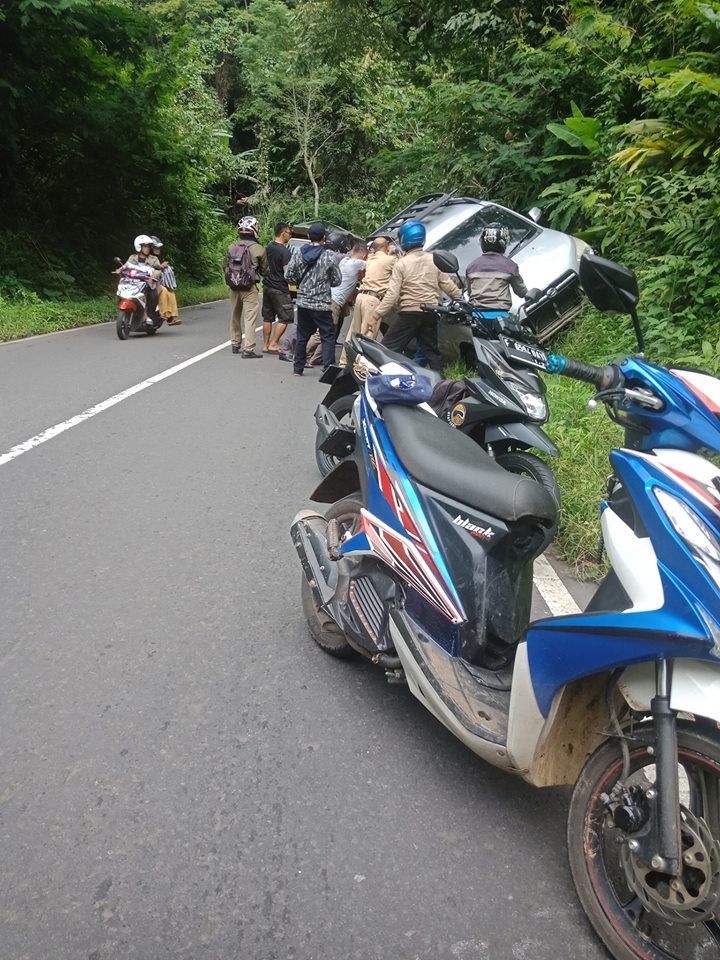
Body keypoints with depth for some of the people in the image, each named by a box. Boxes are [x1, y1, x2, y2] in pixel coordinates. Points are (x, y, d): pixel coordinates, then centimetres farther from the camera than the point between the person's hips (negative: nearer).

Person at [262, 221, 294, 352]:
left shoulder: (268, 248, 8)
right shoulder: (284, 250, -15)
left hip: (267, 286, 8)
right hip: (280, 289, -8)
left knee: (267, 318, 13)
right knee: (285, 318, 0)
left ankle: (265, 345, 16)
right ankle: (273, 344, -4)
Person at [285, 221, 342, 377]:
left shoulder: (298, 253, -1)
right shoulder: (329, 256, -9)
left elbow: (289, 276, 0)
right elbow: (337, 280, -2)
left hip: (303, 302, 4)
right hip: (322, 304, -4)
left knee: (302, 336, 14)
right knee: (328, 337, 4)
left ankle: (298, 368, 20)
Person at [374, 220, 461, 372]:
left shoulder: (401, 264, -9)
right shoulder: (434, 260, 3)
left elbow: (392, 294, -14)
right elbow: (448, 285, 7)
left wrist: (377, 314, -9)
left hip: (409, 313, -5)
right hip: (431, 312, 5)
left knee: (388, 348, 0)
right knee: (431, 351, 16)